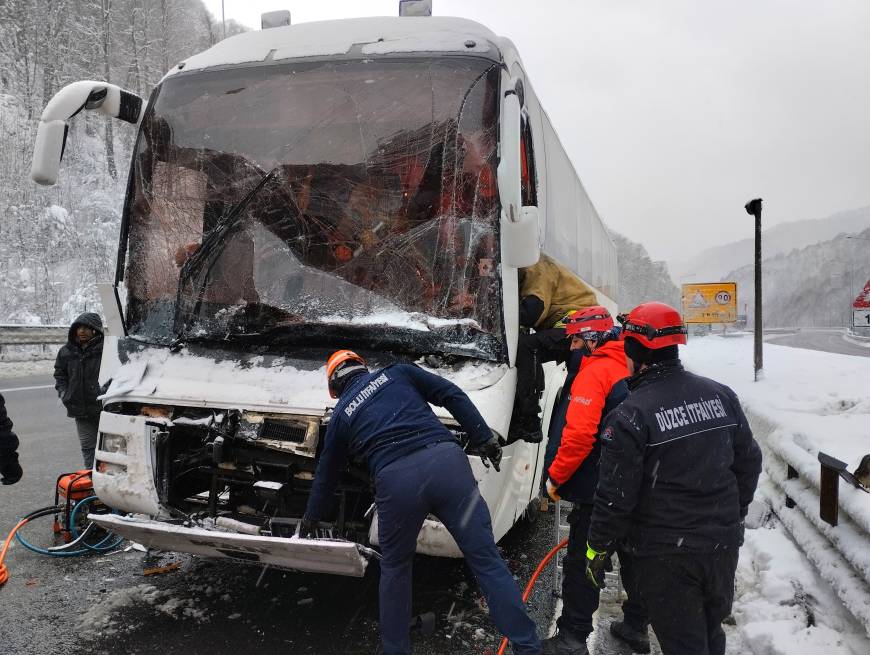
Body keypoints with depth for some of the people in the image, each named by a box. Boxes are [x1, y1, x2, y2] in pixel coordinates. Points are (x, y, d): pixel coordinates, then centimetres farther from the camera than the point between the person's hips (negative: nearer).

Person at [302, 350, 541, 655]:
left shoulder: (341, 414, 23)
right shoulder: (397, 373, 23)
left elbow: (326, 473, 33)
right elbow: (453, 396, 13)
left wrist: (311, 517, 48)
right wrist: (484, 439, 14)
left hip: (395, 480, 0)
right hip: (446, 459, 1)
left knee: (395, 570, 23)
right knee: (486, 559, 6)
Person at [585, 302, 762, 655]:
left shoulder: (630, 416, -20)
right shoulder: (721, 395, -1)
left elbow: (615, 496, -17)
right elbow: (749, 462, 10)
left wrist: (596, 550, -3)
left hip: (665, 555, -5)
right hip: (723, 544, 6)